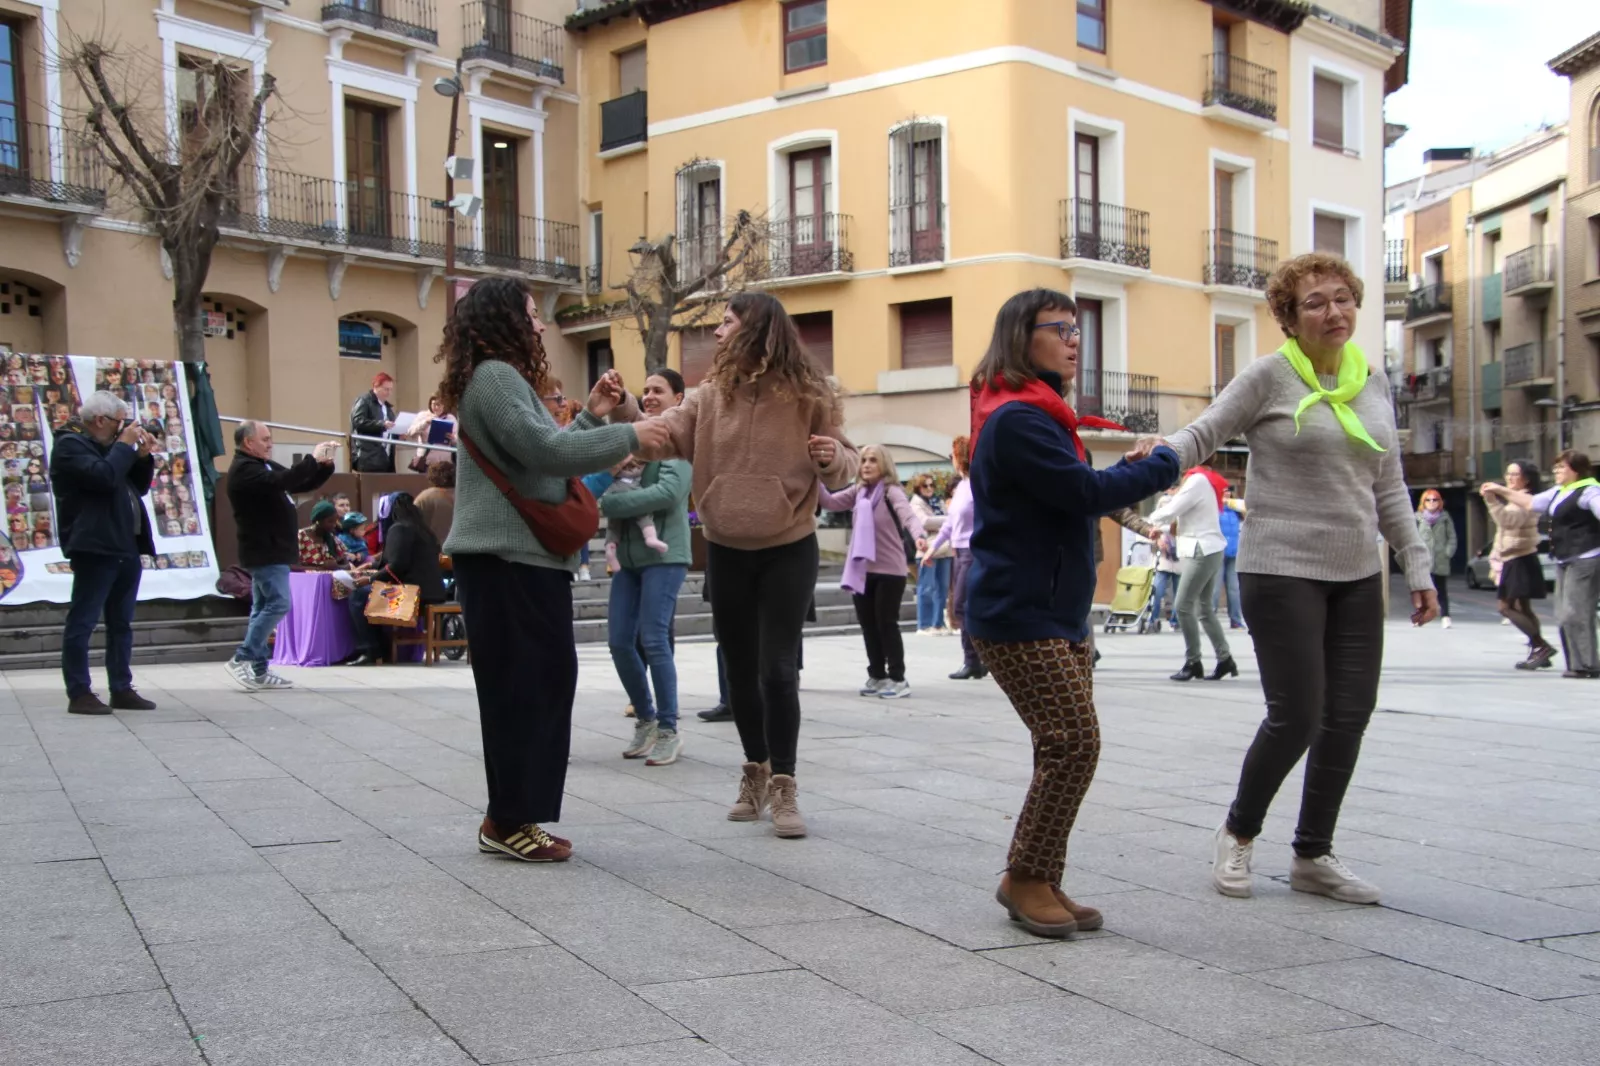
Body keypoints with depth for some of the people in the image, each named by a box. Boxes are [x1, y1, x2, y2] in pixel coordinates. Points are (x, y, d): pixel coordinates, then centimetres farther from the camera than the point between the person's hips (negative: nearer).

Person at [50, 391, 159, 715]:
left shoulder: (107, 446, 22)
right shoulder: (70, 445, -6)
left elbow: (139, 487, 24)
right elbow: (104, 477, -22)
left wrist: (143, 456, 9)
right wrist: (125, 446, -10)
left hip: (126, 548, 10)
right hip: (95, 548, -10)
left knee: (121, 623, 11)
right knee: (82, 621, -6)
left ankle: (122, 690, 15)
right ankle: (79, 694, -4)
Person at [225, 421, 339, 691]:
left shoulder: (265, 466, 18)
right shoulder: (244, 470, -14)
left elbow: (302, 484, 19)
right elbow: (282, 482, -30)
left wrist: (325, 465, 3)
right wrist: (312, 459, -24)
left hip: (272, 550, 10)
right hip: (264, 550, -10)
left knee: (264, 608, 10)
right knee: (278, 604, -14)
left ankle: (258, 670, 12)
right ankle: (242, 659, -11)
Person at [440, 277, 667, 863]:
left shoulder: (505, 378, 22)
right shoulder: (494, 376, -11)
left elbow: (541, 454, 23)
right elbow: (544, 450, -22)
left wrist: (591, 416, 15)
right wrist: (628, 436, -15)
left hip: (525, 558, 11)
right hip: (507, 559, -11)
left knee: (541, 683, 10)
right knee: (523, 686, -8)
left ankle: (511, 818, 16)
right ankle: (509, 821, -1)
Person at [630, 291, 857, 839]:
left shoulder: (808, 393, -7)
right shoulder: (712, 394, 1)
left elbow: (844, 464, -3)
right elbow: (663, 436, -9)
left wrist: (834, 458, -25)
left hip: (788, 550, -4)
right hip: (726, 550, 4)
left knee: (777, 669, -8)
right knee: (740, 668, 12)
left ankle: (784, 785, 5)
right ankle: (756, 770, 29)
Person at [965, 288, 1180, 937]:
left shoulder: (1038, 414, 20)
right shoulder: (1016, 418, -15)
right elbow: (1083, 491, -20)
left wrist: (1130, 473, 3)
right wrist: (1160, 468, -7)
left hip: (1059, 616, 11)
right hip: (1018, 618, -11)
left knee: (1067, 749, 9)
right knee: (1074, 743, -13)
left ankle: (1039, 882, 17)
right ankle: (1026, 878, 1)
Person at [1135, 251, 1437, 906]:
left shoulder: (1374, 386, 12)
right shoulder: (1270, 377, -5)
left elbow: (1389, 490, 15)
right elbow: (1204, 434, -6)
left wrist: (1416, 568, 11)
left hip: (1357, 577, 6)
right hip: (1282, 573, -6)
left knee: (1349, 717, 5)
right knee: (1296, 717, -7)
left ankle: (1312, 856, 20)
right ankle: (1238, 834, 18)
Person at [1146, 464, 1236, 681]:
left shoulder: (1196, 480, -12)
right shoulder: (1200, 479, 18)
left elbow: (1170, 513, -13)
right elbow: (1179, 513, 16)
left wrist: (1150, 520, 5)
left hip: (1202, 551, -10)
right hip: (1206, 550, 10)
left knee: (1183, 606, -8)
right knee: (1204, 608, 10)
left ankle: (1193, 662, -1)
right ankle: (1225, 659, 11)